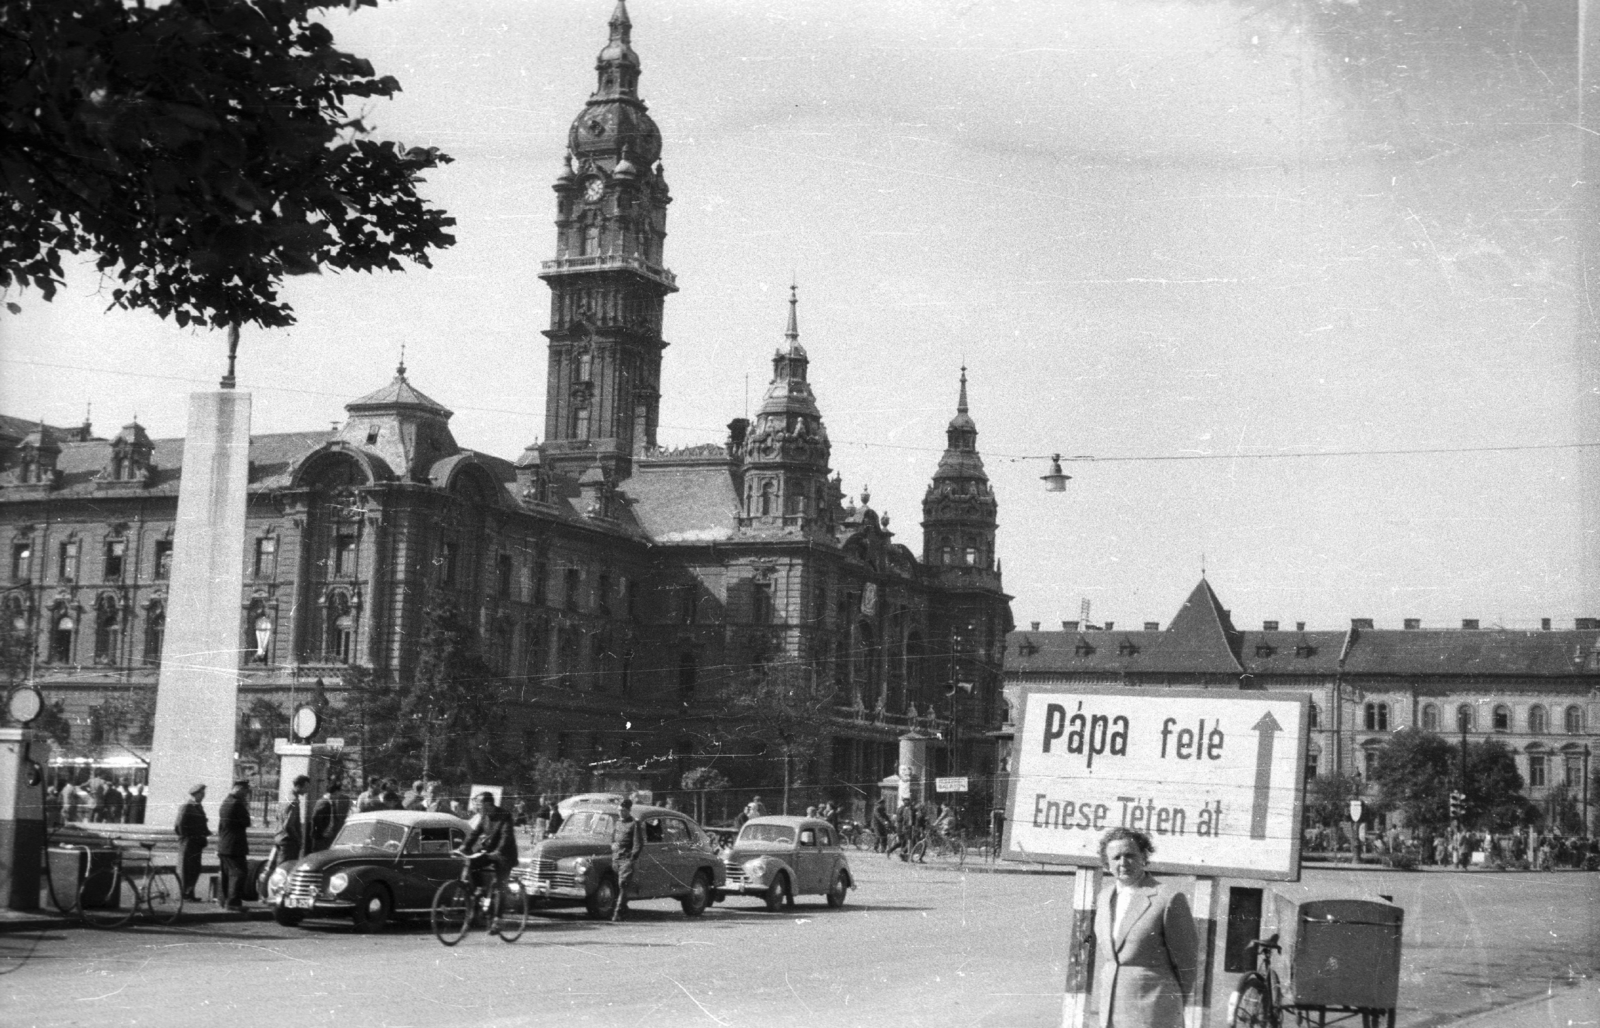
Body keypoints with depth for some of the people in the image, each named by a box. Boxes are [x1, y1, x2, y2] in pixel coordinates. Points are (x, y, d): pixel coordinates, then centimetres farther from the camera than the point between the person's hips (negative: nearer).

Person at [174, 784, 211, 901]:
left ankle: (190, 893, 16)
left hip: (197, 843, 8)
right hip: (187, 842, -8)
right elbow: (180, 825, -16)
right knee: (186, 868, -4)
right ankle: (184, 893, -1)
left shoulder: (199, 808, 16)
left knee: (195, 869, 10)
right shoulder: (186, 808, -11)